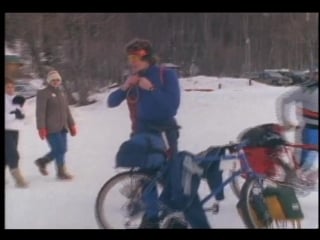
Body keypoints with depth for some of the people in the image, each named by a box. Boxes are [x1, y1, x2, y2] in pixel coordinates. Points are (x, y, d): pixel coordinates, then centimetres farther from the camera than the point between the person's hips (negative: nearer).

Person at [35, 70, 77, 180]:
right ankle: (61, 172, 6)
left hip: (62, 127, 8)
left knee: (61, 150, 9)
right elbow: (40, 112, -12)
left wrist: (72, 125, 16)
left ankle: (42, 161, 28)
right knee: (59, 150, -8)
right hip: (51, 128, -8)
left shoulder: (61, 93, 17)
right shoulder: (43, 93, -6)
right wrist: (41, 128, -19)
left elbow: (67, 110, 21)